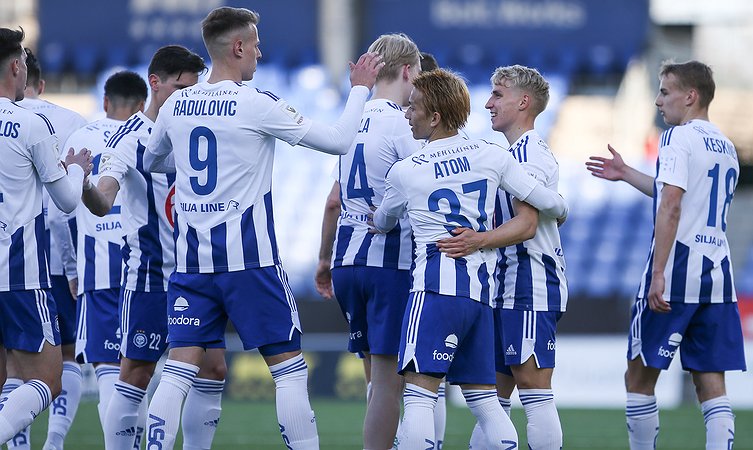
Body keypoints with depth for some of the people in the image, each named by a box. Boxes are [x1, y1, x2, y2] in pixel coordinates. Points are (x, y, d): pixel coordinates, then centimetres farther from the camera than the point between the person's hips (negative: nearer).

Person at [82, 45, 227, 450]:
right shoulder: (130, 138, -11)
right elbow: (103, 204, -24)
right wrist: (83, 187, -44)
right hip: (149, 276, -7)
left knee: (213, 370, 4)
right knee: (136, 375, -6)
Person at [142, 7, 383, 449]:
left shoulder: (177, 104, 6)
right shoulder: (256, 104, -10)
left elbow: (153, 161, 25)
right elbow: (339, 141, -5)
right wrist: (361, 89, 8)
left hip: (191, 259, 5)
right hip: (249, 257, -5)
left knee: (180, 370, 3)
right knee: (289, 367, 4)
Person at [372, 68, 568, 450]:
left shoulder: (404, 172, 2)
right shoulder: (490, 156, 8)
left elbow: (382, 223, 21)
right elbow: (548, 203, 10)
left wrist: (377, 218, 46)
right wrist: (560, 211, 35)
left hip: (436, 287, -5)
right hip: (481, 290, 5)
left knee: (418, 396, -12)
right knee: (484, 399, 11)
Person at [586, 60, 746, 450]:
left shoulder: (679, 137, -8)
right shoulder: (726, 147, 17)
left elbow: (670, 208, -18)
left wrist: (658, 274, -20)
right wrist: (626, 175, 37)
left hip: (677, 271, -7)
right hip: (718, 275, 7)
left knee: (639, 376, 4)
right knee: (711, 383, 4)